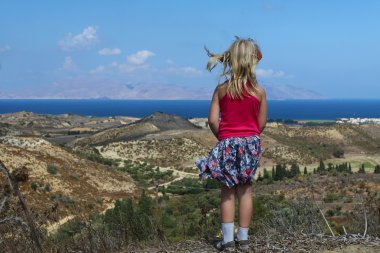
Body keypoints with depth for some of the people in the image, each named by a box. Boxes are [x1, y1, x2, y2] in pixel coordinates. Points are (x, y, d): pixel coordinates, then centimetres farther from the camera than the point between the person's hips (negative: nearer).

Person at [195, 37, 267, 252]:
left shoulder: (221, 89, -7)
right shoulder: (259, 91, -6)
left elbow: (213, 121, -9)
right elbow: (262, 123, -1)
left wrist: (222, 137, 9)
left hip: (227, 143, -1)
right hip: (251, 142, 1)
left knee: (228, 191, 8)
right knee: (246, 190, 10)